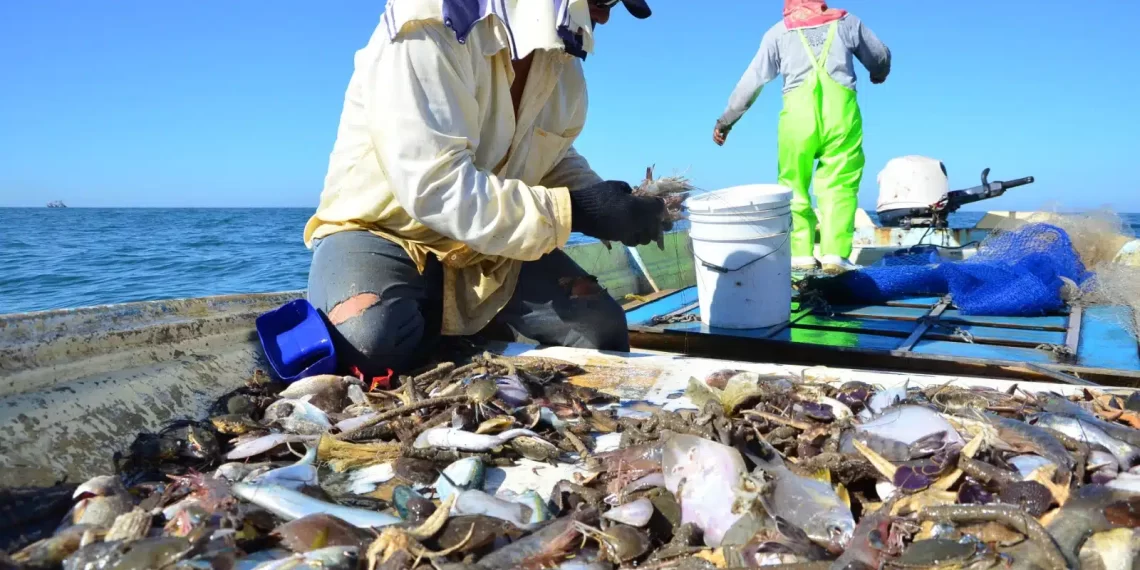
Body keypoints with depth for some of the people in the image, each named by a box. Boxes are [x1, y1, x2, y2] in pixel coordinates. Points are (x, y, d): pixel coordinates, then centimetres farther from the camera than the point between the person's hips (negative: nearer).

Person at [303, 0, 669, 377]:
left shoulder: (563, 58, 1)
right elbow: (432, 186, -32)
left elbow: (555, 159, 14)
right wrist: (574, 211, -33)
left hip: (493, 247, 6)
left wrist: (601, 202, -9)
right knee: (368, 345, -35)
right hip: (385, 231, -5)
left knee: (602, 329, -11)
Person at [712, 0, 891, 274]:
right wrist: (878, 74, 54)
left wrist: (726, 120, 22)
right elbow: (881, 57, 31)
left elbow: (751, 82, 14)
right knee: (839, 184, 4)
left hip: (798, 110, 0)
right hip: (841, 109, 0)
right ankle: (835, 254, -7)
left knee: (794, 185, 10)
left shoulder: (778, 31, 17)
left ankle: (801, 254, 4)